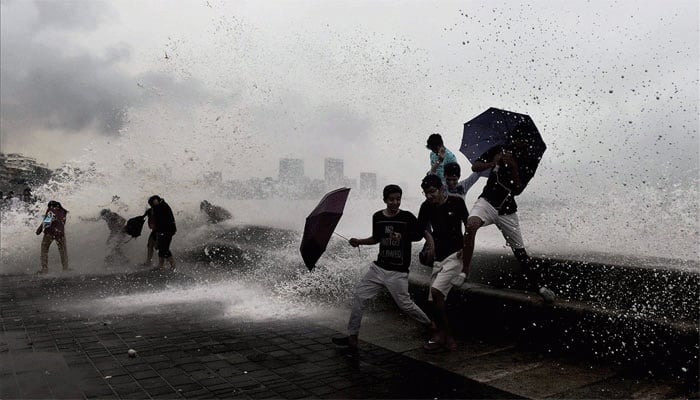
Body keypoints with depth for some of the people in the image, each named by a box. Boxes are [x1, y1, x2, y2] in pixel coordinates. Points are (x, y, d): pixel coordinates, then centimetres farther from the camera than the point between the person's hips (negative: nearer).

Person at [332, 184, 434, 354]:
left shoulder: (407, 217, -9)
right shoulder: (377, 217, 4)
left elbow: (420, 235, 3)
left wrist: (402, 237, -13)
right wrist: (359, 241, 5)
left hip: (398, 272, -4)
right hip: (379, 267, 5)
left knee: (405, 304, 1)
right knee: (359, 296, -1)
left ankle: (429, 324, 29)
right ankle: (352, 337, 8)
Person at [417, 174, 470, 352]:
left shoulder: (456, 202, -7)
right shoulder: (427, 206, 2)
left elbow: (468, 225, 3)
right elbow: (420, 228, 15)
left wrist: (466, 247, -7)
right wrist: (430, 239, -3)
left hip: (455, 255, -5)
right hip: (439, 257, 5)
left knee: (436, 291, -20)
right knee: (435, 300, 3)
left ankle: (442, 333, -2)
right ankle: (447, 337, 19)